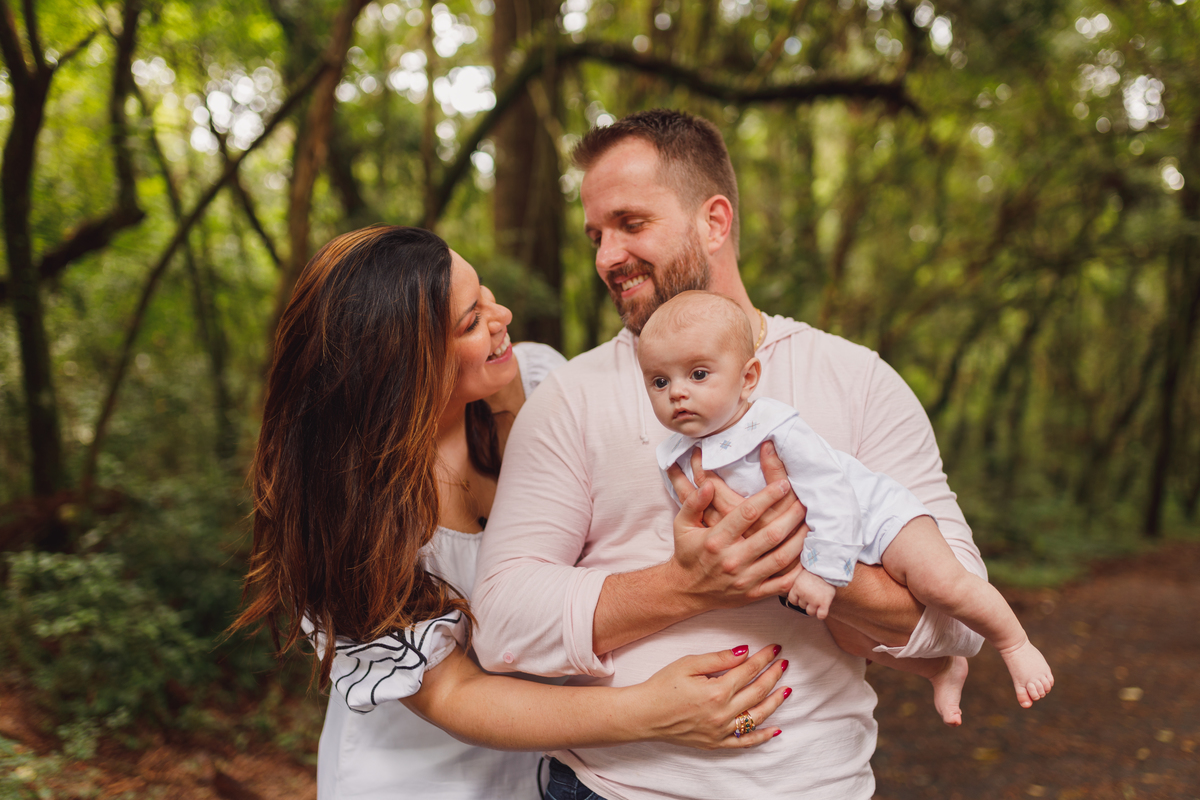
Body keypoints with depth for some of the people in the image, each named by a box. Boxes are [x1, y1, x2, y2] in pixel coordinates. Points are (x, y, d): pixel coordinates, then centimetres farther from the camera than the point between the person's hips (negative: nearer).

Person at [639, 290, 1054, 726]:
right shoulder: (676, 462, -11)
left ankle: (1015, 644, 6)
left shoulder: (777, 429, -30)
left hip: (873, 514, -7)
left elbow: (833, 499, -30)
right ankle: (942, 668, 29)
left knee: (942, 583, -19)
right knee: (848, 635, 6)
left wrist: (823, 572, -32)